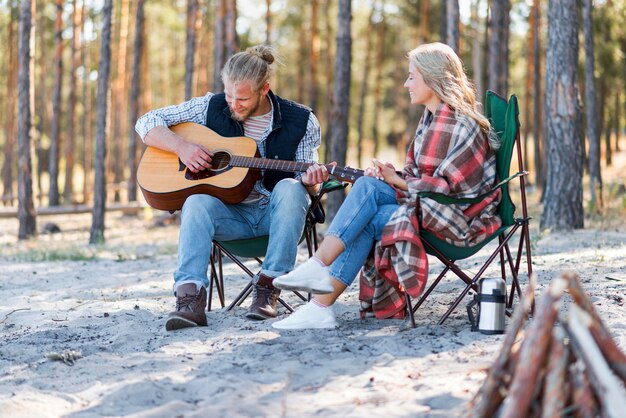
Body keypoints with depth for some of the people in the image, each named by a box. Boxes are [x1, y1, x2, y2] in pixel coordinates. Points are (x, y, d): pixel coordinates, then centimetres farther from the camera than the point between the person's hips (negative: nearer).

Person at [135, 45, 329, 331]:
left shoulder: (300, 121, -2)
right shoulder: (211, 107, 0)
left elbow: (305, 182, 4)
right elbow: (146, 123, 2)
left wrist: (309, 181, -21)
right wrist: (181, 146, -16)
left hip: (276, 214, -1)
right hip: (230, 215, 1)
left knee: (288, 188, -33)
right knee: (198, 200, -31)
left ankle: (268, 286, -29)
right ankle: (190, 298, -44)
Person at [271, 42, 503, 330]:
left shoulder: (463, 127, -15)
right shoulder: (430, 119, 14)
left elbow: (448, 185, -20)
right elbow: (418, 175, 15)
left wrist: (397, 181, -12)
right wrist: (391, 175, -5)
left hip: (462, 217, -8)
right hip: (428, 205, 8)